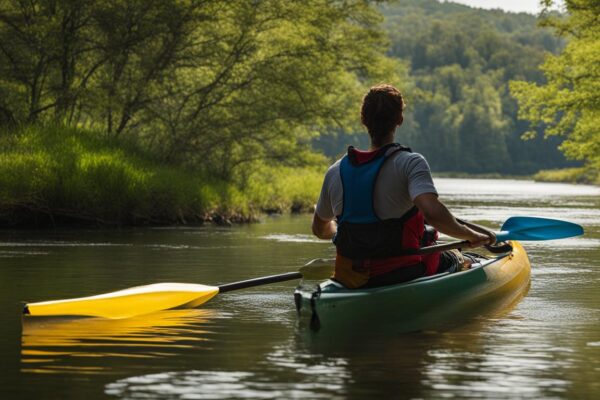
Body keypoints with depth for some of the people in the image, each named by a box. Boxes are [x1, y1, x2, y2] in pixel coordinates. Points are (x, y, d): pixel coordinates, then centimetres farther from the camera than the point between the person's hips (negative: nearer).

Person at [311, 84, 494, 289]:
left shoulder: (336, 172, 0)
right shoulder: (410, 163, -15)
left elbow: (319, 229, 15)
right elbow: (433, 213, -32)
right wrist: (471, 236, -15)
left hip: (351, 281, 4)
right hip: (402, 276, -4)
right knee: (456, 258, 28)